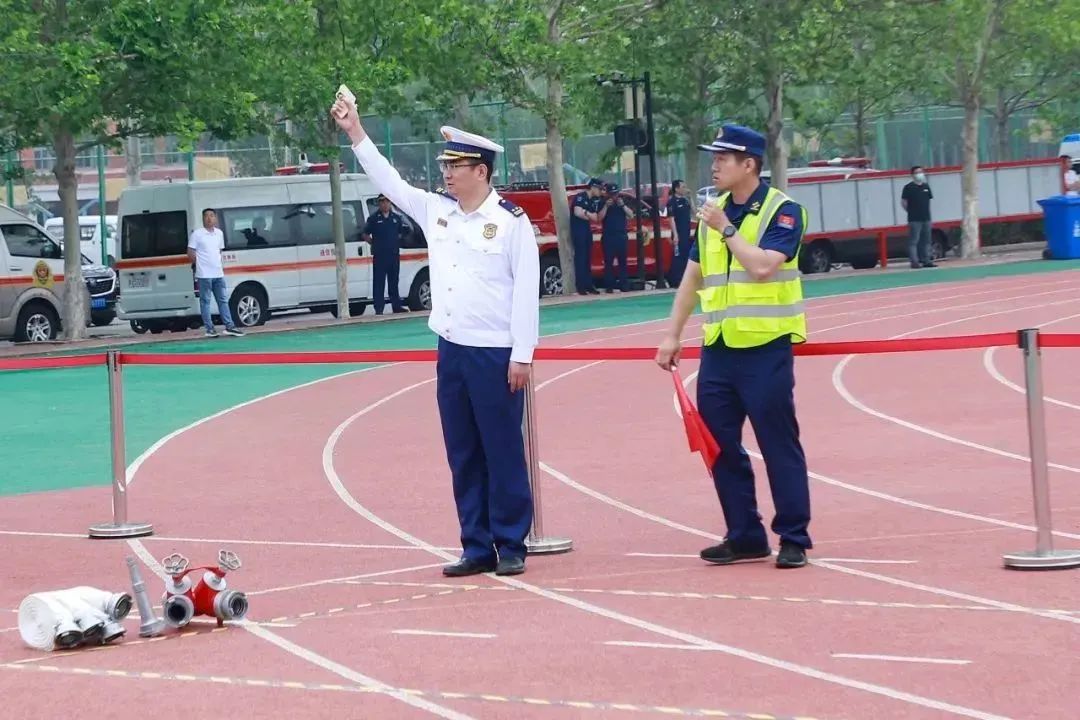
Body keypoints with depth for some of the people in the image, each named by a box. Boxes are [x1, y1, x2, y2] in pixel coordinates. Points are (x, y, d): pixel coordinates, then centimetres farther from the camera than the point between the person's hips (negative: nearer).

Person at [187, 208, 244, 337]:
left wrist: (219, 264, 11)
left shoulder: (219, 233, 11)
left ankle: (229, 326, 13)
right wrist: (201, 264, -3)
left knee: (223, 300, 9)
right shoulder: (197, 233, -7)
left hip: (218, 273, 6)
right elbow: (190, 254, -5)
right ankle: (209, 328, 1)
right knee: (205, 301, -2)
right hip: (204, 275, -6)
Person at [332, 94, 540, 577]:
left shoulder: (511, 221, -7)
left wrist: (522, 355, -12)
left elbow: (527, 291, -9)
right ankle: (477, 548, 15)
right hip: (451, 352, 6)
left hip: (495, 354, -6)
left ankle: (511, 546, 8)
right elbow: (389, 182, 16)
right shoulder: (435, 210, 10)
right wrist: (356, 134, 9)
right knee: (463, 456, 9)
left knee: (503, 453, -1)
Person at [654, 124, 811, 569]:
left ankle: (794, 539, 5)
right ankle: (745, 536, 17)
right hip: (718, 348, 7)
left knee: (779, 445, -3)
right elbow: (693, 277, 17)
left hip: (765, 348, -7)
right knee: (720, 445, 8)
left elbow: (762, 266, -22)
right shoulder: (713, 211, 12)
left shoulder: (782, 211, -8)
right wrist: (673, 335, 14)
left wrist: (726, 229, -15)